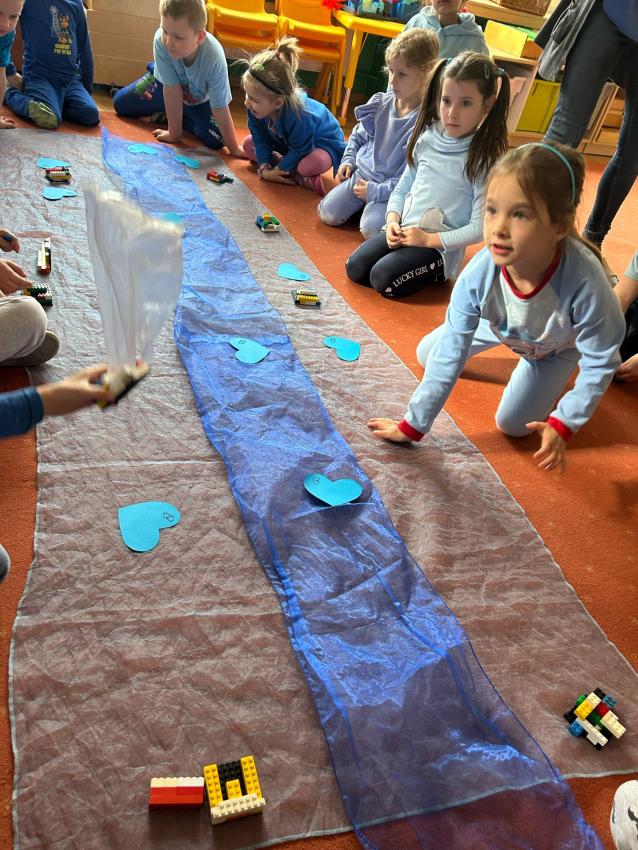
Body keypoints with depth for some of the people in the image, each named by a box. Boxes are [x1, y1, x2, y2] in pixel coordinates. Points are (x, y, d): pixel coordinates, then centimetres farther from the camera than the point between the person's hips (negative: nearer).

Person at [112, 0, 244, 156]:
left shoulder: (214, 58, -42)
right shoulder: (161, 40, -37)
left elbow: (221, 109, -35)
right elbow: (173, 92, -31)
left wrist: (234, 148, -32)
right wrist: (174, 134, -26)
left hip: (200, 99, -1)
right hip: (166, 86, 1)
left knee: (216, 140, -22)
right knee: (121, 103, 0)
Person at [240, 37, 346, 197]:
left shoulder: (299, 116, -41)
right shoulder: (257, 107, -22)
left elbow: (300, 150, -29)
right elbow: (260, 138, -10)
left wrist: (278, 170, -24)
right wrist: (264, 167, -21)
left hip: (322, 142, -9)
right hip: (286, 142, 9)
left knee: (310, 165, -42)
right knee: (248, 144, -3)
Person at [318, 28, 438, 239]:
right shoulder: (380, 103, 0)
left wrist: (376, 190, -21)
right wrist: (348, 159, 5)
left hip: (390, 189, -5)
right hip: (361, 174, 6)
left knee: (371, 227, -27)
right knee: (328, 213, -5)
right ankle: (366, 203, 18)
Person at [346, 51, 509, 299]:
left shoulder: (482, 159, -13)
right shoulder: (427, 137, 3)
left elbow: (479, 227, -15)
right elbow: (403, 188, 13)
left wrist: (429, 239, -18)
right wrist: (393, 220, -6)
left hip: (441, 246, -5)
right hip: (403, 231, 6)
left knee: (383, 279, -23)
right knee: (355, 268, -9)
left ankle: (437, 272, 3)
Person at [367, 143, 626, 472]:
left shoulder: (584, 281, -46)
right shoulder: (478, 274, -38)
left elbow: (600, 361, -27)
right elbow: (448, 355, -28)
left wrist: (563, 424, -28)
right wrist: (413, 425, -24)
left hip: (559, 344, -2)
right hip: (502, 324, 3)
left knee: (512, 423, -5)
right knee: (428, 353, 5)